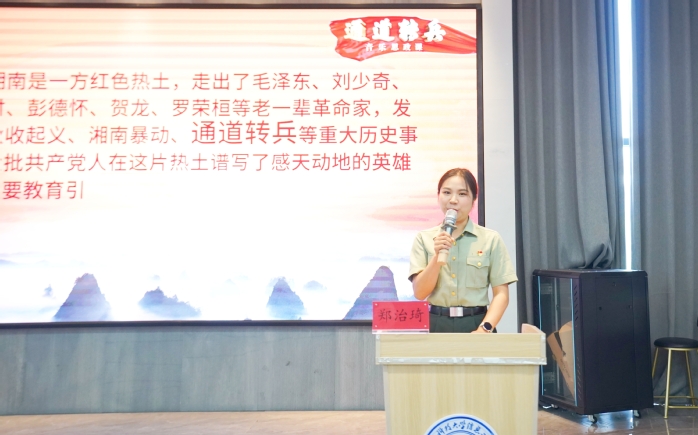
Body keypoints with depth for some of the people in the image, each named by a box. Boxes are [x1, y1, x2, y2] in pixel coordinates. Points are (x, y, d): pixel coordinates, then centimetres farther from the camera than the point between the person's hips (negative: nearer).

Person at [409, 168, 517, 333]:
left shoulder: (491, 239, 2)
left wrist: (484, 329, -14)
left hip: (475, 324, 0)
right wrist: (438, 256, -13)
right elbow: (420, 293, -1)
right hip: (435, 324, 1)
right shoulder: (424, 239, 4)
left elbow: (501, 294, -1)